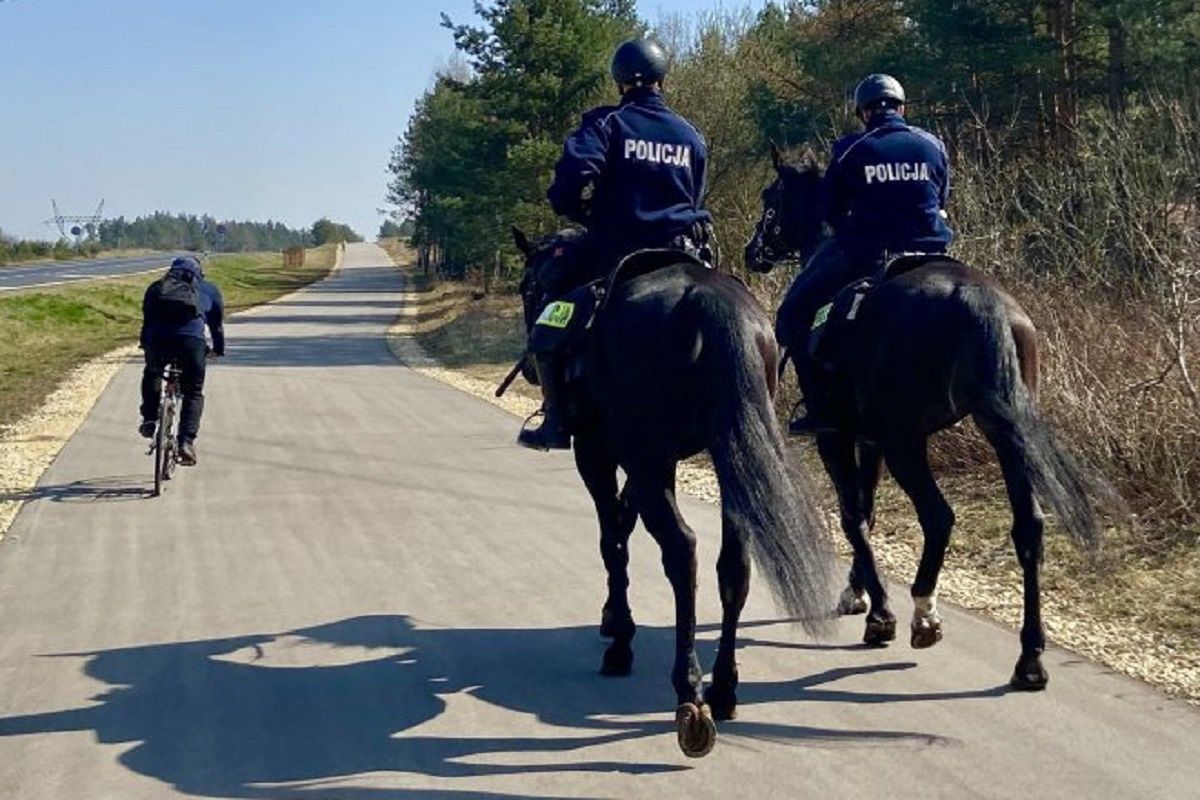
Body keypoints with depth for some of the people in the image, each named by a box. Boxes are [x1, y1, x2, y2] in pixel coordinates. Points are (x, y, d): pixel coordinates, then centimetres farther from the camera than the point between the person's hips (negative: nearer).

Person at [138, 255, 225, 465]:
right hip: (191, 339, -2)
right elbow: (217, 324, 36)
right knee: (193, 393, 14)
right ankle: (186, 441, -1)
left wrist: (145, 345, 53)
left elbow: (147, 320, 38)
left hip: (157, 339, 2)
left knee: (152, 375, 33)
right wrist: (218, 350, 52)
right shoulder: (209, 289, 28)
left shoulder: (156, 288, 31)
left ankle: (149, 420, 20)